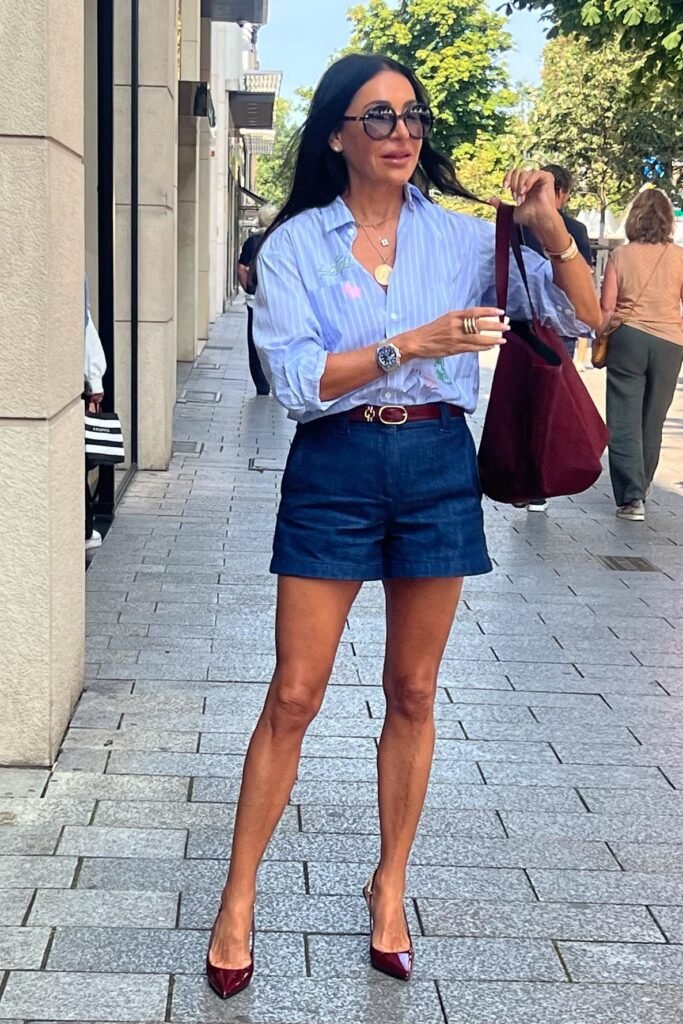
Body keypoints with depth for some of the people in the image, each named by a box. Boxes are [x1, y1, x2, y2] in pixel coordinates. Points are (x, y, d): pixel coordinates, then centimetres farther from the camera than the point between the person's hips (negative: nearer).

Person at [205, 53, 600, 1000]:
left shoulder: (460, 237, 4)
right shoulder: (295, 245, -1)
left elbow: (581, 316, 1)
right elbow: (298, 381, -13)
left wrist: (551, 228, -15)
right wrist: (412, 345, -24)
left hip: (439, 465, 2)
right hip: (335, 468, -2)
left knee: (413, 692, 11)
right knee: (294, 697, 1)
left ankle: (391, 885, 29)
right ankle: (238, 901, 17)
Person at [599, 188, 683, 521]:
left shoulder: (621, 255, -1)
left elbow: (606, 308, 0)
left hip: (628, 337, -2)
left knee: (624, 421, 0)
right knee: (652, 422, 13)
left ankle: (630, 497, -9)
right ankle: (639, 490, 24)